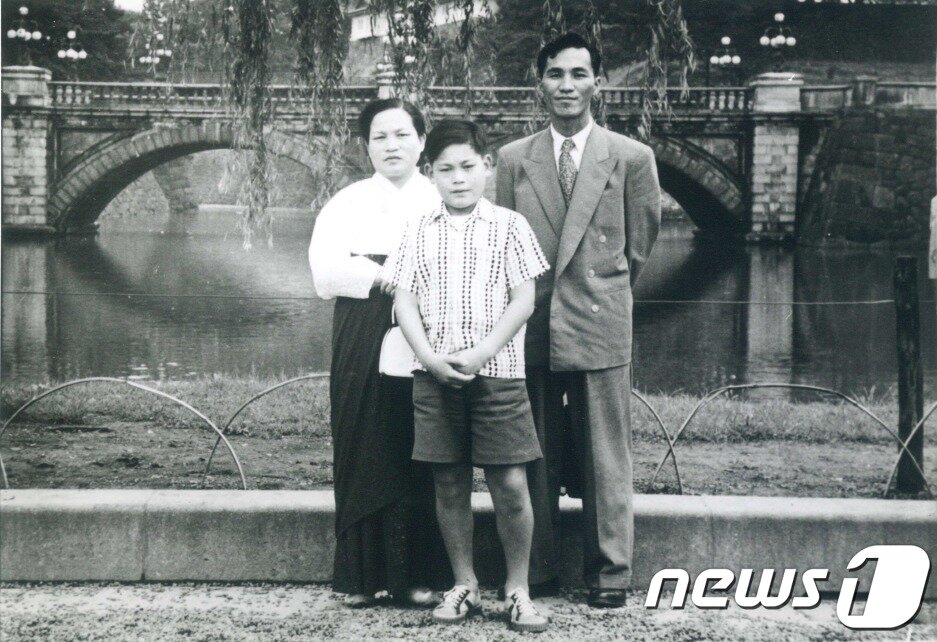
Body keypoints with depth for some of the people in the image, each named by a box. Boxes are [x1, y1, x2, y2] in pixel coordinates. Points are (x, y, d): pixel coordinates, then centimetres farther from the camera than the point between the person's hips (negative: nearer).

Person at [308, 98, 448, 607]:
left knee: (418, 460, 0)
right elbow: (325, 269, -3)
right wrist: (386, 278, -12)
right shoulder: (347, 203, 11)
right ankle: (361, 575, 7)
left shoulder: (443, 202, 11)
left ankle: (413, 574, 7)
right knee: (364, 455, 0)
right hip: (363, 347, 0)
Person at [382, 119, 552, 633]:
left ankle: (517, 589, 9)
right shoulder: (419, 232, 8)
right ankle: (464, 585, 19)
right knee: (450, 484, 7)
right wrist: (430, 358, -11)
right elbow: (405, 301, 3)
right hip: (435, 376, 2)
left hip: (498, 374, -2)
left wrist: (483, 352, -13)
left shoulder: (508, 226, 2)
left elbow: (524, 300, -3)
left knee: (510, 484, -4)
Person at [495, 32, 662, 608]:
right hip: (532, 326, 2)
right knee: (535, 458, 6)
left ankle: (610, 574, 13)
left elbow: (639, 244, 9)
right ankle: (537, 572, 16)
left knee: (607, 458, 3)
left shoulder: (632, 158, 1)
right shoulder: (513, 160, 7)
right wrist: (524, 308, 13)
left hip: (601, 325, -2)